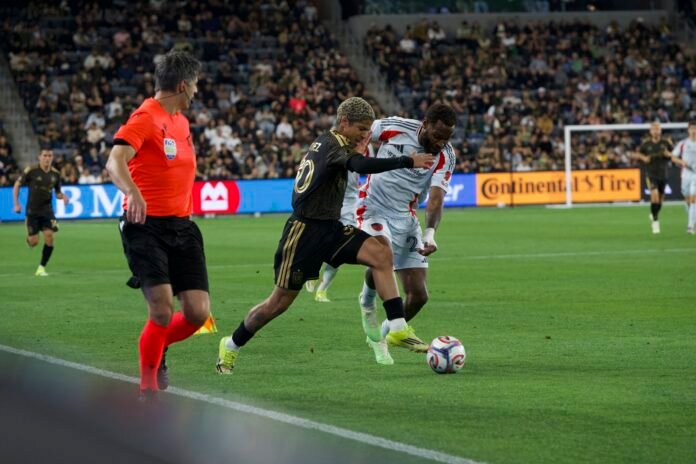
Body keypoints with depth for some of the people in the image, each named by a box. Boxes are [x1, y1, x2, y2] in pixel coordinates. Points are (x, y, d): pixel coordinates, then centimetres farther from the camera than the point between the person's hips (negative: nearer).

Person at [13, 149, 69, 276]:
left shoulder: (55, 174, 1)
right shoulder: (31, 171, -10)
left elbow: (57, 192, 14)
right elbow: (17, 185, 1)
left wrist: (63, 196, -9)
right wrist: (16, 204, -5)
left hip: (47, 211, 3)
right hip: (32, 211, -3)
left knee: (49, 237, -14)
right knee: (34, 242, -5)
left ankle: (41, 268, 0)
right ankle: (29, 237, 35)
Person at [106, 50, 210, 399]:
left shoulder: (181, 121, 15)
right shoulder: (146, 118, -11)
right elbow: (115, 162, -26)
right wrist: (133, 193, -44)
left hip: (181, 226, 7)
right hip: (145, 225, -7)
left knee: (198, 312, -3)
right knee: (162, 312, -16)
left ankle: (158, 349, 27)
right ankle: (148, 385, 3)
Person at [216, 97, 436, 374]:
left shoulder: (325, 143, 11)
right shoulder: (333, 145, -17)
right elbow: (361, 166, -35)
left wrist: (357, 151, 6)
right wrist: (408, 161, -35)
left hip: (329, 229, 9)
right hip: (304, 231, -9)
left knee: (380, 254, -14)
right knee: (280, 301, 0)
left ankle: (397, 328, -16)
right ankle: (231, 346, 22)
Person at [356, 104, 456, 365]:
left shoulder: (445, 156, -9)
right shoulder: (395, 128, -13)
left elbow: (436, 199, -19)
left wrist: (430, 233, -34)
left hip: (406, 219, 3)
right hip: (373, 208, -3)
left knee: (418, 295, -4)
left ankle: (381, 338, 24)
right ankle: (367, 304, -3)